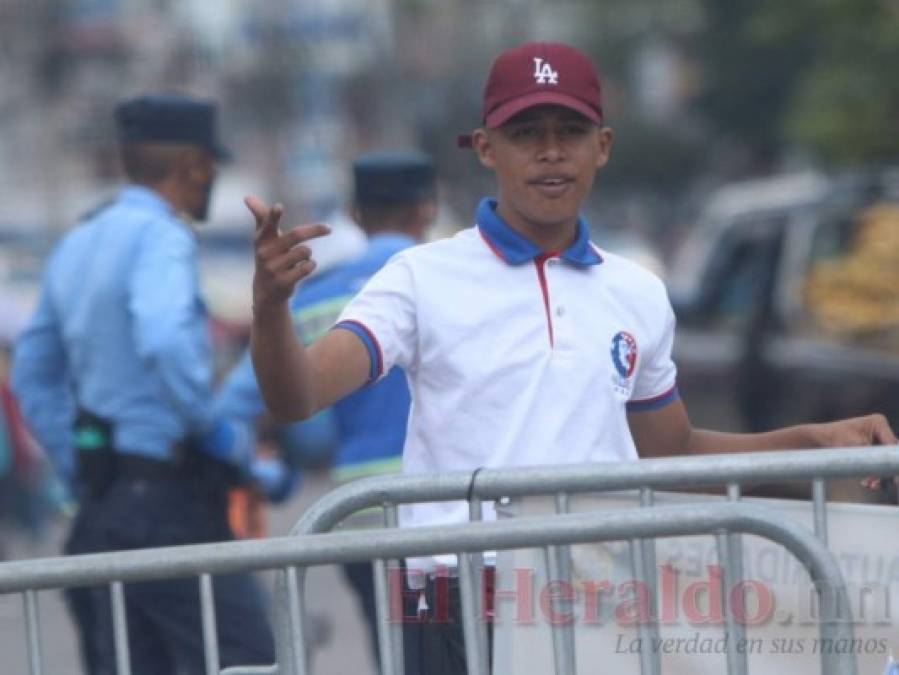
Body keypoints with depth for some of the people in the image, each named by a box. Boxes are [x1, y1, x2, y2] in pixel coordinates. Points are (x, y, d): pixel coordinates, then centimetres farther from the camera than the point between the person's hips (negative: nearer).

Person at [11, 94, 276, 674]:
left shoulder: (76, 245, 16)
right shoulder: (161, 237, -11)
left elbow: (33, 372, 22)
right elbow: (164, 340, -29)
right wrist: (214, 430, -16)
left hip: (102, 500, 9)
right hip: (167, 504, -9)